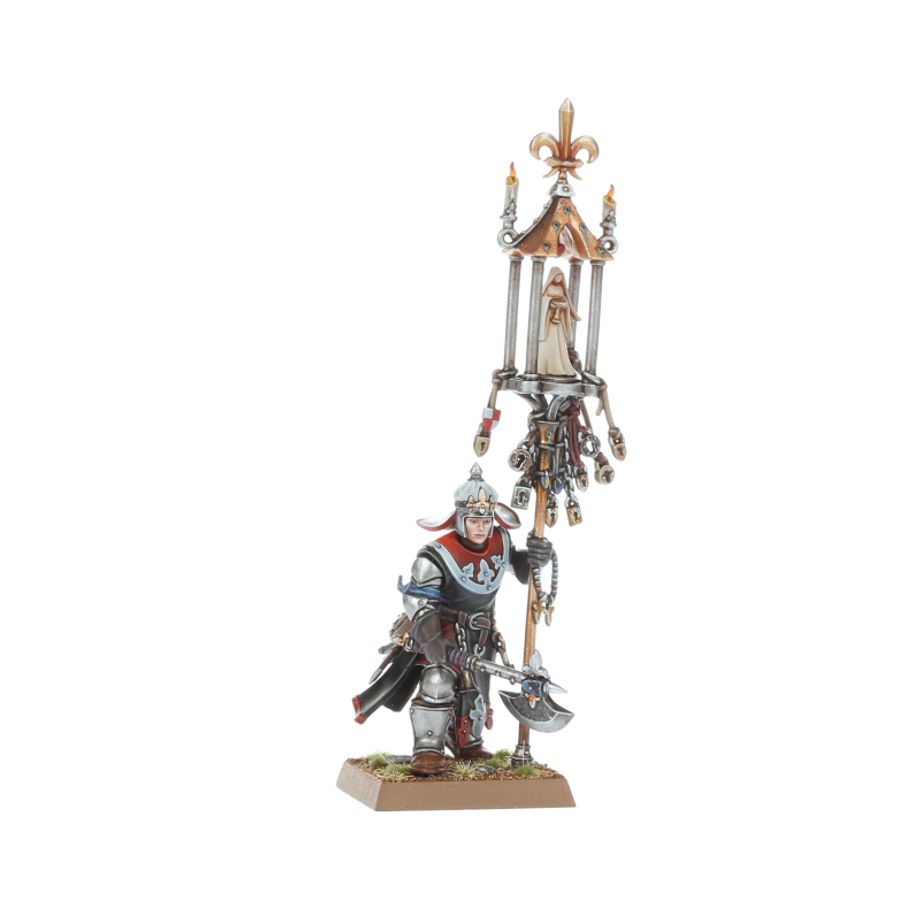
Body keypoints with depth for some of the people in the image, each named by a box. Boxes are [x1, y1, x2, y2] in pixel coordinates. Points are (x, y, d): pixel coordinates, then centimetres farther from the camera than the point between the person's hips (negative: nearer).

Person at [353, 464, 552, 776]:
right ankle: (428, 750, -19)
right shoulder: (437, 556, -30)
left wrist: (537, 556, -15)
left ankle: (468, 744, 42)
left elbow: (520, 566, 9)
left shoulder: (501, 542, -13)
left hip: (478, 633, 6)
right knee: (438, 679, -27)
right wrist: (433, 644, -44)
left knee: (474, 690, 19)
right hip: (439, 630, -6)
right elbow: (419, 606, -31)